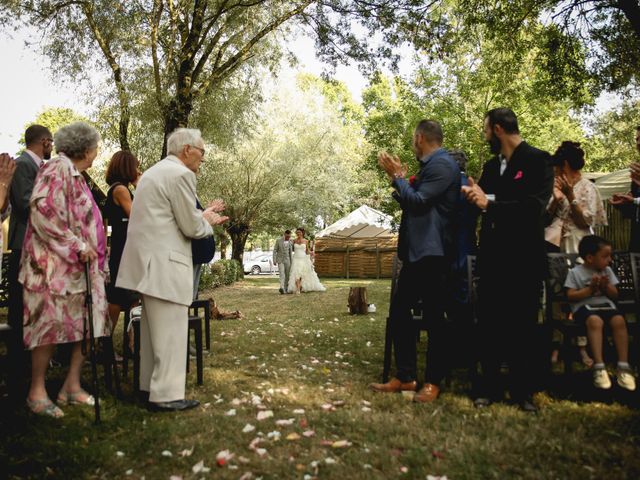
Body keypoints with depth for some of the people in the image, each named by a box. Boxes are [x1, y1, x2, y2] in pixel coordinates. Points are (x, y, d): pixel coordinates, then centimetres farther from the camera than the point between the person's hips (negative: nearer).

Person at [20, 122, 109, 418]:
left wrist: (94, 248, 19)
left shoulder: (75, 175, 18)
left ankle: (72, 386, 13)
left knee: (85, 324, 6)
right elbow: (42, 208, -20)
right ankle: (37, 391, 6)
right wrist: (77, 245, -19)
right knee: (52, 322, -6)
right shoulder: (58, 168, -9)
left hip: (79, 264, 9)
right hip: (56, 263, -9)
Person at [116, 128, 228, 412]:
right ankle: (166, 395, 2)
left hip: (148, 261, 10)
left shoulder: (154, 172, 20)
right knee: (171, 331, -4)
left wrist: (202, 215, 21)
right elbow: (191, 227, -12)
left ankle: (150, 386, 27)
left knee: (154, 328, 17)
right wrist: (208, 221, 8)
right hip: (164, 263, -10)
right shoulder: (181, 174, -12)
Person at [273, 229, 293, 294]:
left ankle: (285, 289, 17)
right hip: (280, 260, -3)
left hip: (288, 261, 3)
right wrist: (274, 260, -10)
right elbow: (275, 250, -5)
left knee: (287, 275, 5)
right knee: (282, 274, -18)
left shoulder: (291, 241, 2)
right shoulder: (278, 241, -6)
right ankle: (282, 288, -32)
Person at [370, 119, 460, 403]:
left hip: (431, 253, -10)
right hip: (416, 252, 10)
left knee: (434, 317, -1)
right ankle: (405, 376, 16)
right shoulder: (430, 166, 21)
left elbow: (418, 202, -18)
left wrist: (397, 176, -7)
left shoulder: (442, 164, -11)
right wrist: (399, 178, 14)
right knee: (398, 311, 9)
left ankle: (433, 382, 11)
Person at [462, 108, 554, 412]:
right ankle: (489, 386, 19)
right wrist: (474, 196, -7)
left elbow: (535, 205, -19)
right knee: (489, 324, 8)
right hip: (492, 256, 6)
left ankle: (523, 390, 20)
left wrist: (490, 203, -18)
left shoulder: (538, 160, -7)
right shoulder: (491, 166, 14)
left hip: (524, 258, -5)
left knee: (523, 326, 6)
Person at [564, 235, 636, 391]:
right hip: (585, 307, -4)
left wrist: (606, 286, -5)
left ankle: (623, 366, -25)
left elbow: (615, 295, 15)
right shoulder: (575, 272, 0)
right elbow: (570, 297, -5)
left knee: (619, 320, -30)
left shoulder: (607, 271, 15)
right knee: (595, 321, -38)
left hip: (606, 305, 4)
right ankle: (599, 367, -39)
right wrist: (590, 288, -13)